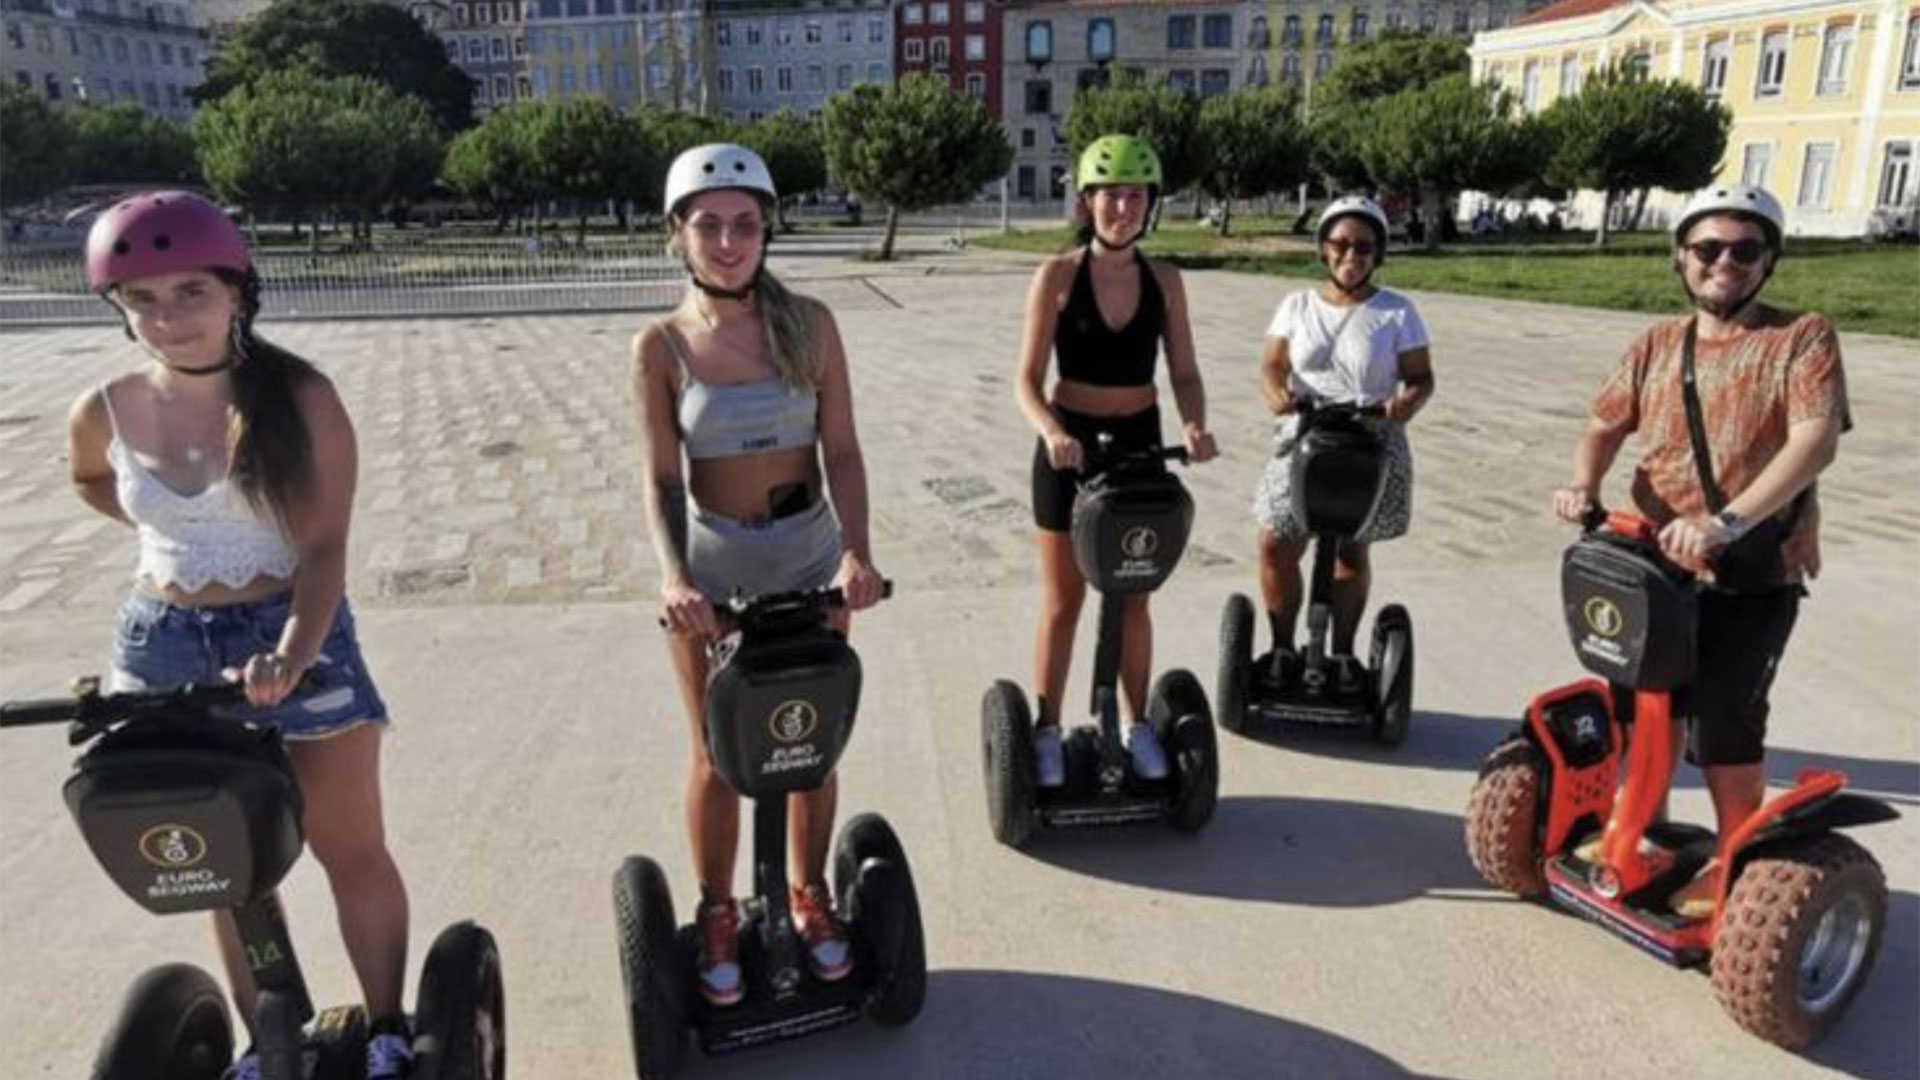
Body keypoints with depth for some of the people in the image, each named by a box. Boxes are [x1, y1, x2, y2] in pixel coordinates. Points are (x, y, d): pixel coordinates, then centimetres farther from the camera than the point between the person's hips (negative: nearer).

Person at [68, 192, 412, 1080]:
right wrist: (170, 526, 4)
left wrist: (291, 659, -32)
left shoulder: (301, 398, -13)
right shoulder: (103, 413, -4)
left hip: (292, 635, -3)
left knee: (352, 850, 5)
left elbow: (325, 550, -17)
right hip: (164, 647, 3)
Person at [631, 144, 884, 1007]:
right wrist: (673, 576, -28)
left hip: (810, 560, 1)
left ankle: (810, 895, 37)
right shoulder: (661, 346, -7)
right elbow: (661, 478, -11)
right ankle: (717, 915, 32)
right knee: (718, 757, 11)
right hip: (712, 571, -1)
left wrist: (856, 551, -22)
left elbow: (841, 451, -7)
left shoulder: (809, 325, -5)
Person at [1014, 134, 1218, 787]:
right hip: (1070, 444, -2)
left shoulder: (1164, 281, 0)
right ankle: (1048, 731, 22)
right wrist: (1052, 432, -32)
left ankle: (1139, 727, 28)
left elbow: (1184, 373, 0)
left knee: (1132, 597, 14)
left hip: (1139, 443, 3)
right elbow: (1027, 380, -13)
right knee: (1063, 602, 7)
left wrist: (1193, 424, -21)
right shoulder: (1058, 275, -9)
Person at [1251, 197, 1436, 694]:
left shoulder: (1396, 312, 0)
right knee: (1275, 545, -4)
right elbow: (1272, 364, -1)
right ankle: (1283, 649, 15)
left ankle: (1343, 655, 25)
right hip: (1303, 440, 2)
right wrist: (1276, 391, -24)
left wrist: (1408, 402, -24)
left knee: (1352, 551, 8)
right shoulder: (1298, 304, 6)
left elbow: (1421, 377, -1)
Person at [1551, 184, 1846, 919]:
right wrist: (1584, 485, -17)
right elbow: (1606, 427, 7)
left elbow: (1816, 440, -22)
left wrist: (1727, 522, -36)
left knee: (1723, 712, -8)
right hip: (1654, 562, 5)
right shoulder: (1656, 345, 7)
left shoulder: (1802, 338, -8)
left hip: (1755, 575, -4)